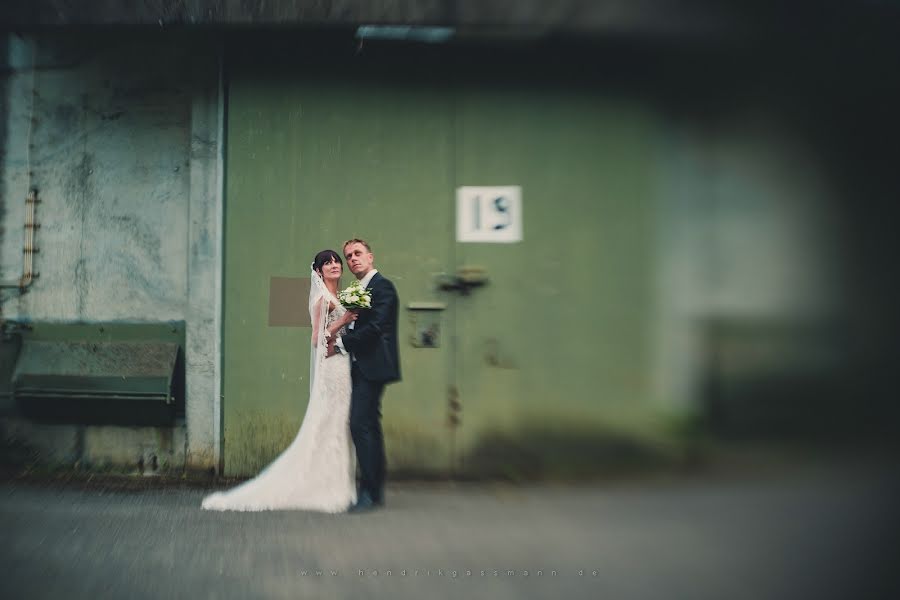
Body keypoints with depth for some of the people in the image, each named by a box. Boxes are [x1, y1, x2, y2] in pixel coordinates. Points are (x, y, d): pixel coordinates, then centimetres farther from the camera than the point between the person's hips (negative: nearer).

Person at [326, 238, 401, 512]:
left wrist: (341, 343, -11)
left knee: (360, 424, -14)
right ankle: (376, 490, 19)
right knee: (369, 426, 12)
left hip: (372, 366, -10)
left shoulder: (382, 286, -9)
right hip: (362, 367, 10)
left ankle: (368, 492, -11)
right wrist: (340, 341, 0)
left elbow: (374, 327, -18)